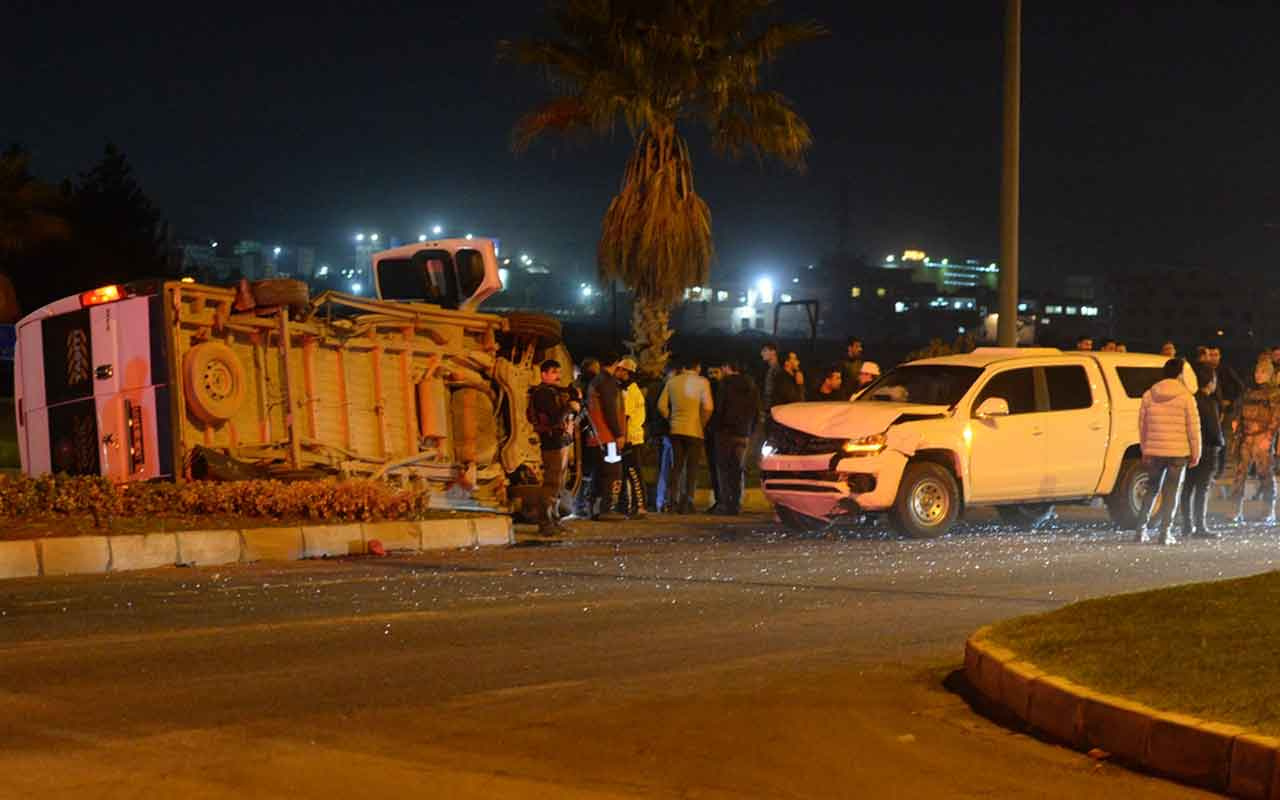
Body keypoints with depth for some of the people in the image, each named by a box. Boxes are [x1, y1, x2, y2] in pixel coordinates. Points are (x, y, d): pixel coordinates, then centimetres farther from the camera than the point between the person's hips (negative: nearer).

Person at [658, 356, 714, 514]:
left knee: (676, 466, 11)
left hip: (676, 430, 3)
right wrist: (702, 423, 1)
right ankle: (688, 503, -1)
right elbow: (708, 407, -13)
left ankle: (674, 500, 6)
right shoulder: (702, 382, -4)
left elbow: (661, 405, 3)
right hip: (694, 430, -3)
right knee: (692, 468, 3)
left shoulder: (672, 381, 6)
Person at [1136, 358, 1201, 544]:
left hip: (1154, 451, 3)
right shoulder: (1185, 397, -7)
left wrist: (1145, 450, 16)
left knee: (1152, 489, 17)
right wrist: (1196, 452, 3)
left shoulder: (1148, 395, 3)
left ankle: (1142, 529, 13)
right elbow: (1193, 427, -6)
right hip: (1178, 452, -3)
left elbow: (1142, 424, 7)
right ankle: (1165, 532, 1)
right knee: (1171, 493, 4)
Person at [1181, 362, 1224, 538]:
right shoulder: (1209, 402, -13)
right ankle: (1201, 526, -6)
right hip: (1207, 450, -8)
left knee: (1188, 488, 10)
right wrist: (1220, 441, -1)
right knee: (1202, 489, -6)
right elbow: (1214, 427, -15)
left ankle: (1188, 525, 14)